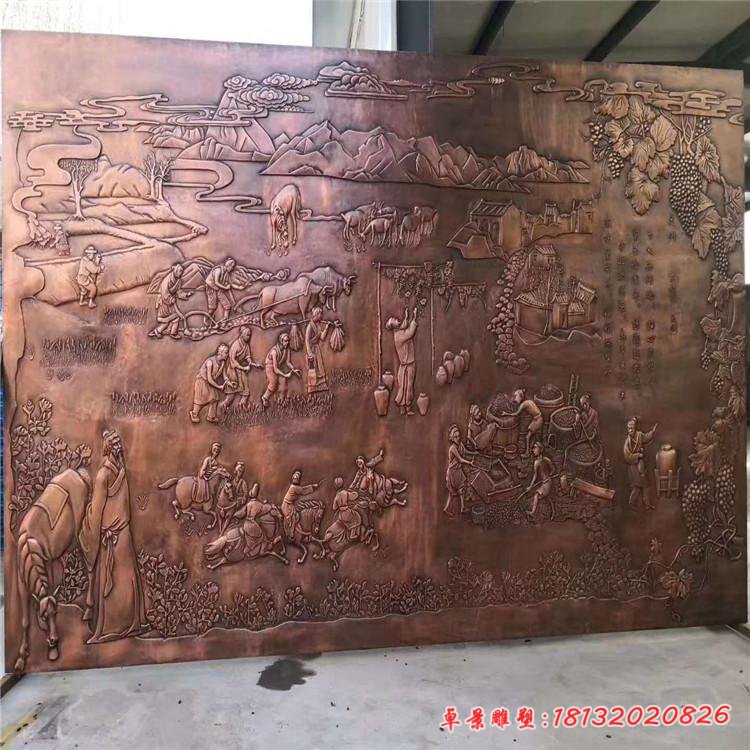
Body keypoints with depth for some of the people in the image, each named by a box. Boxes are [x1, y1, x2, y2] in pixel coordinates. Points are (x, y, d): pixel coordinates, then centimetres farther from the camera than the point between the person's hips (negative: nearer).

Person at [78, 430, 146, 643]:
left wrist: (91, 538, -6)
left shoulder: (104, 473, -17)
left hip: (108, 533, -7)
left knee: (109, 579, 2)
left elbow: (97, 509, -13)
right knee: (124, 575, 12)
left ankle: (109, 627, 10)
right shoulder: (120, 469, 4)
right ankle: (130, 621, 19)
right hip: (122, 529, 7)